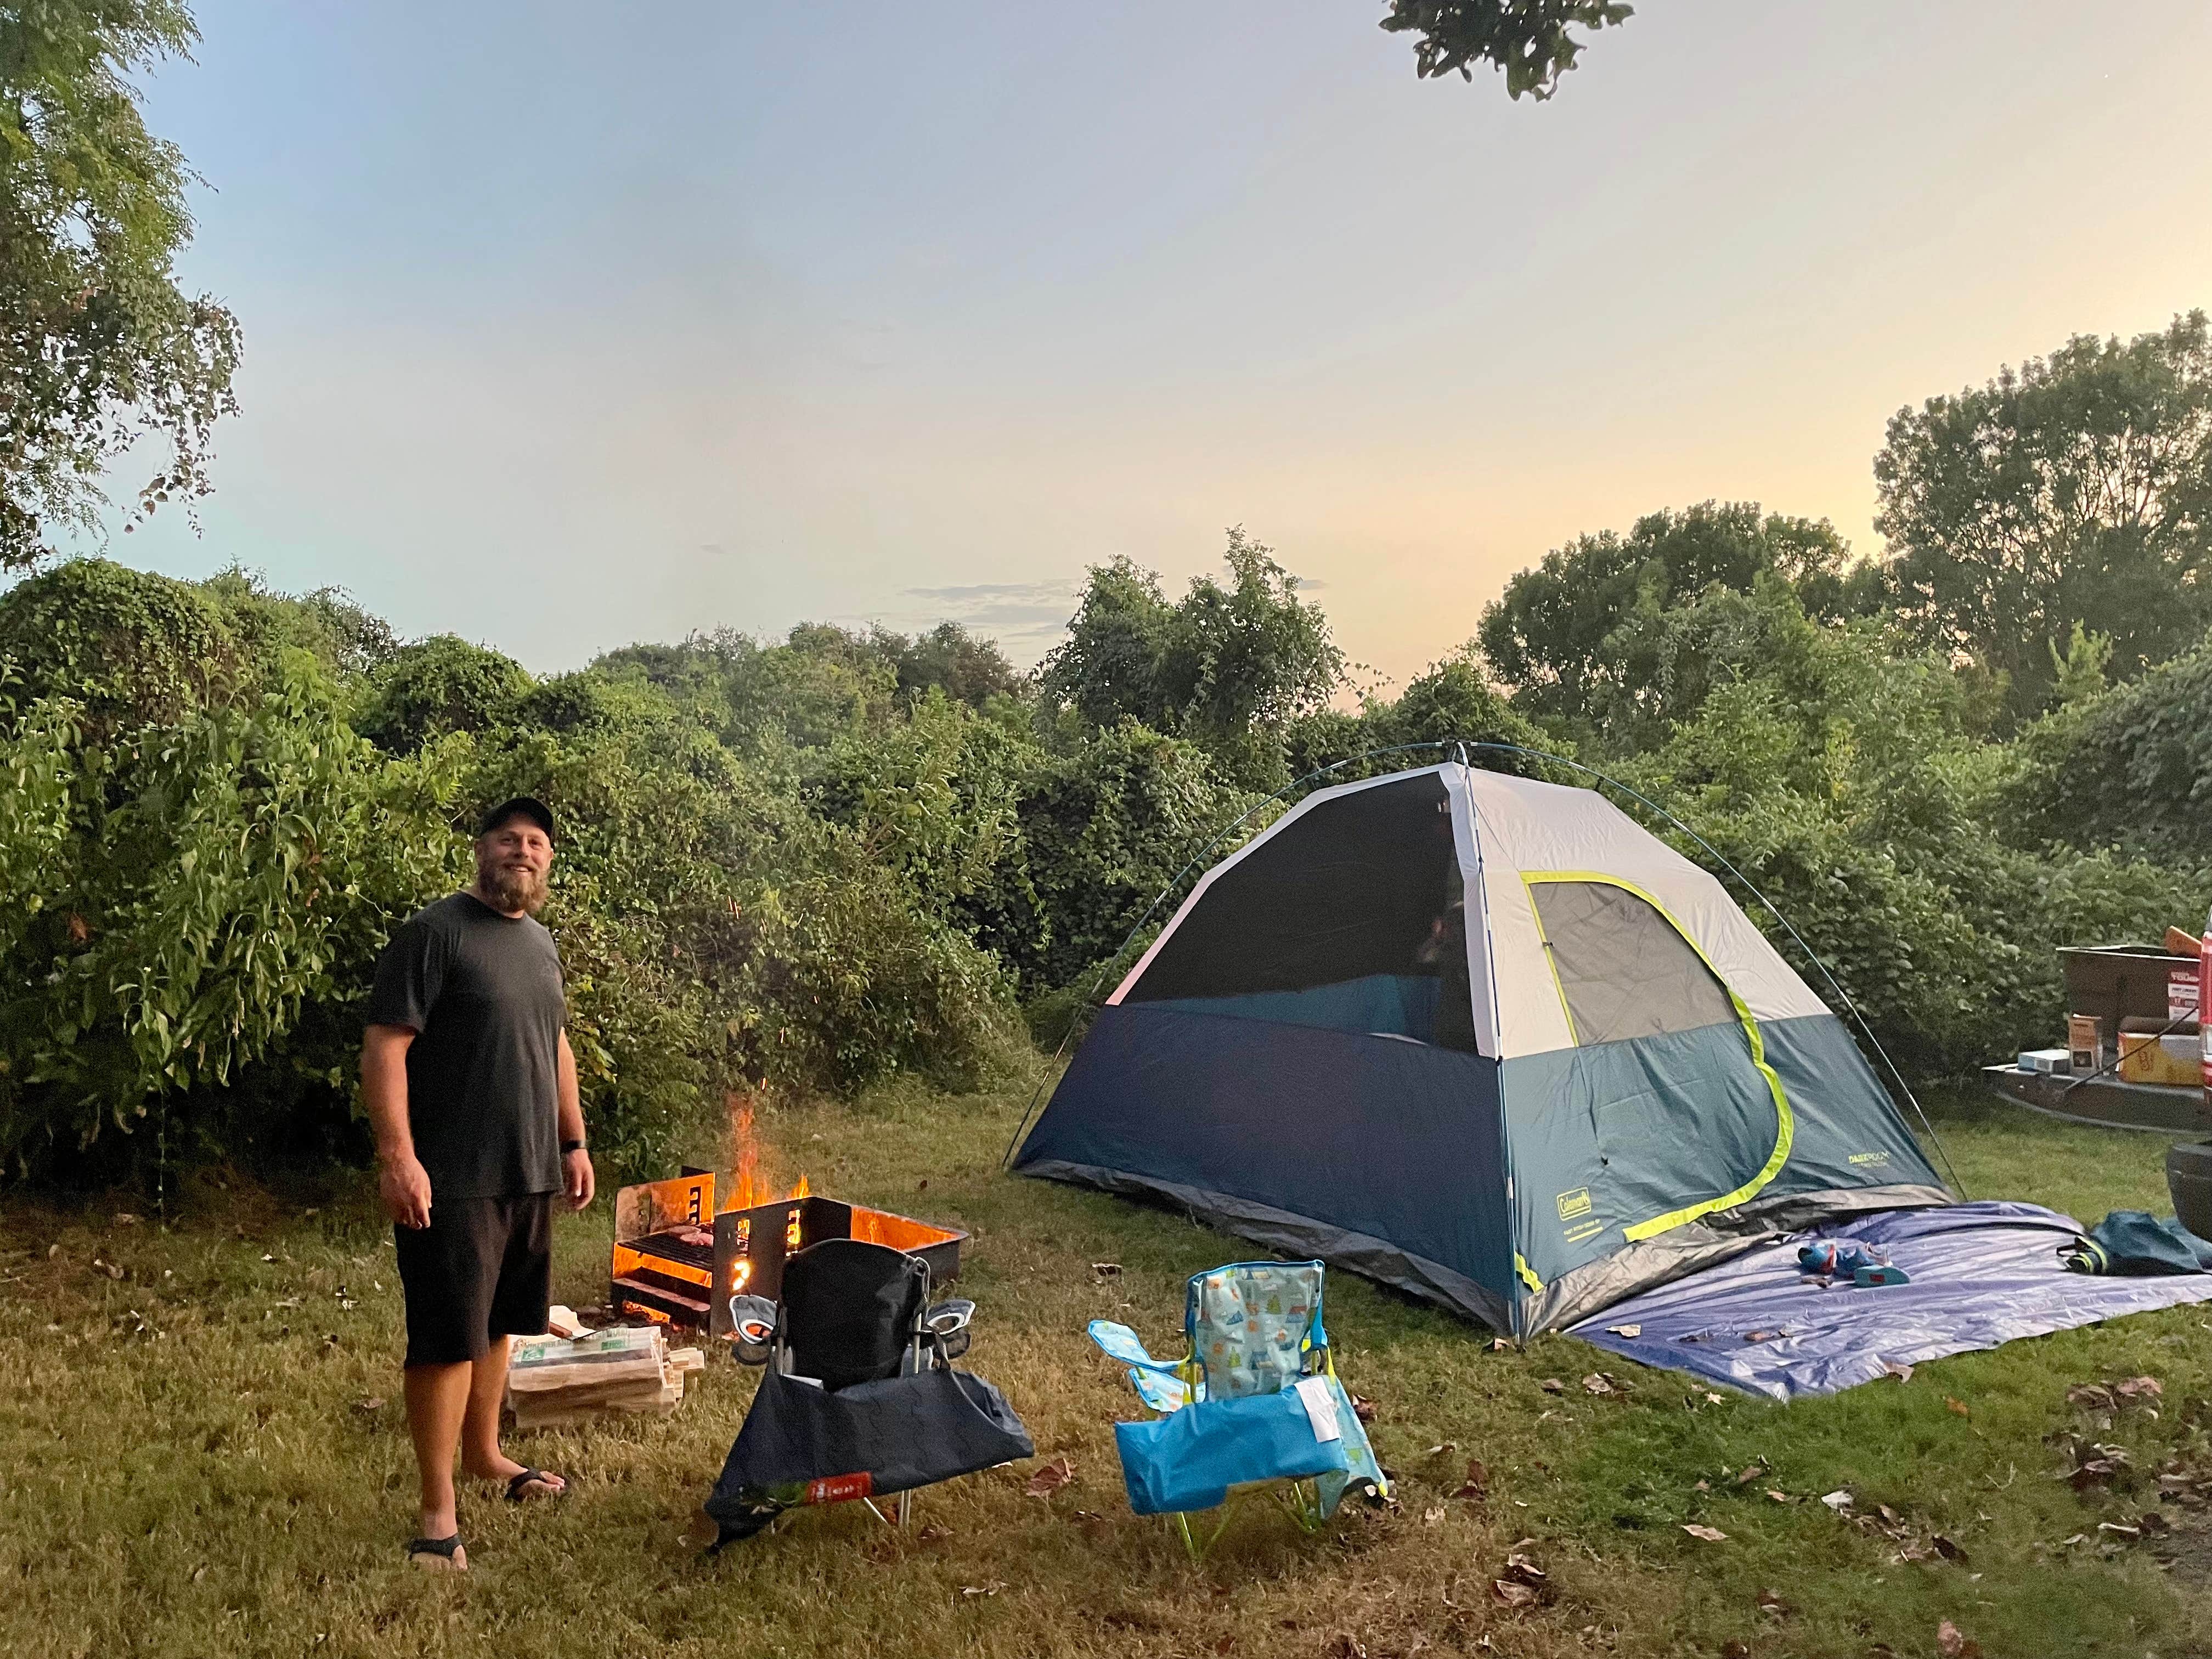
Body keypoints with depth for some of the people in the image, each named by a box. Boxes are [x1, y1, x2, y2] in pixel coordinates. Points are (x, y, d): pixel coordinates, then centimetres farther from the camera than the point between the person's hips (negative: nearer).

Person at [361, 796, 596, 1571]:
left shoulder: (540, 943, 14)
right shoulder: (434, 933, -10)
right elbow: (384, 1048, -15)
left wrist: (574, 1142, 18)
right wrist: (397, 1156, -22)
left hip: (529, 1175, 8)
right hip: (452, 1180, -7)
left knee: (499, 1324, 19)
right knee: (448, 1339, -3)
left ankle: (483, 1452, 36)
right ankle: (439, 1512, 5)